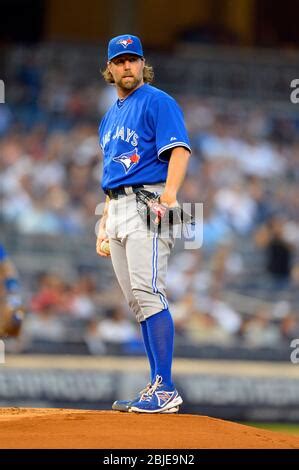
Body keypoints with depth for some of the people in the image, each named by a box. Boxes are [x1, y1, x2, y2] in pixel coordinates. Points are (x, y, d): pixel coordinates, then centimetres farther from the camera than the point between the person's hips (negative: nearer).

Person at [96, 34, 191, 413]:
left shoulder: (157, 102, -3)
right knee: (137, 302, 6)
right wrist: (104, 224, 20)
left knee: (147, 293, -17)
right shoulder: (110, 117, 23)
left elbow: (179, 150, -16)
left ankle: (164, 390, -20)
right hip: (117, 210, 9)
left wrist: (170, 194, -31)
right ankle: (158, 389, 8)